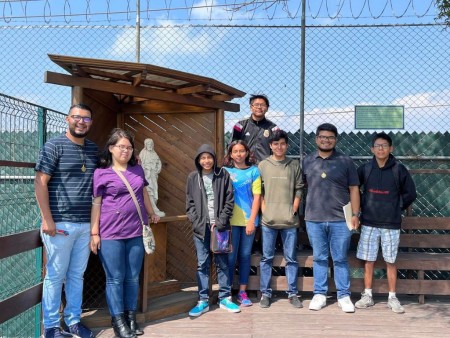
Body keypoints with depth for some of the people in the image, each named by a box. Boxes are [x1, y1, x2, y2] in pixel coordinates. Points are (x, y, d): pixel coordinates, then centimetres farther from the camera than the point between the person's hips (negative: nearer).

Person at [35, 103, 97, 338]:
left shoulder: (94, 149, 11)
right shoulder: (54, 146, -4)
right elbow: (40, 183, -9)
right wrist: (47, 219, -15)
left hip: (86, 224, 5)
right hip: (61, 223, -5)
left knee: (77, 275, 13)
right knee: (55, 276, 4)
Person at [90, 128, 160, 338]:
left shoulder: (137, 169, 11)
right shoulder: (101, 173, -2)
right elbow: (96, 203, -3)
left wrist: (151, 214, 30)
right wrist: (94, 232, -5)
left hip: (136, 232, 4)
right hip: (110, 234, -4)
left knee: (133, 278, 10)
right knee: (115, 279, 3)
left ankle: (131, 317, 22)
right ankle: (118, 320, 14)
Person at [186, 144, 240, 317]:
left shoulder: (223, 175, 3)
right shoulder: (193, 178, 7)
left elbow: (229, 200, 0)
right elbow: (190, 203, 6)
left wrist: (222, 220, -8)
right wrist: (196, 221, -6)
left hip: (220, 225, -1)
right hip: (201, 227, 1)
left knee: (222, 263, 7)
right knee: (202, 264, 4)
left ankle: (225, 298, 18)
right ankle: (203, 301, 12)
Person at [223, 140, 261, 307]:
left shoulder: (254, 171, 5)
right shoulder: (225, 171, 5)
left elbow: (257, 196, 2)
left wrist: (252, 220, -5)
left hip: (248, 220, 1)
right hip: (231, 221, -1)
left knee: (245, 256, 7)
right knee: (230, 257, 0)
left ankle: (242, 292, 16)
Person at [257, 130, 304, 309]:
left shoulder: (294, 165, 6)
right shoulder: (263, 165, 4)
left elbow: (299, 189, 6)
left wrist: (294, 210, -3)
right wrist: (264, 210, -5)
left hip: (289, 220, 1)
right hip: (268, 220, 0)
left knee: (291, 258, 7)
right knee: (267, 258, 7)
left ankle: (293, 293, 17)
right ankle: (265, 293, 17)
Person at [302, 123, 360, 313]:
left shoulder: (345, 161, 4)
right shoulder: (307, 162, 8)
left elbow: (354, 189, 4)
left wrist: (355, 214, -1)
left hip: (340, 219, -1)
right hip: (314, 219, 1)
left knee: (340, 259, 6)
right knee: (319, 258, 9)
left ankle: (344, 296, 16)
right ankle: (319, 295, 19)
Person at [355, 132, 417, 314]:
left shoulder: (399, 169, -3)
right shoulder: (365, 169, 0)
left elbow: (410, 193, 5)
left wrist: (396, 208, 2)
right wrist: (362, 207, 6)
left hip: (391, 224, -1)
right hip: (369, 223, 1)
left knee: (390, 261, 6)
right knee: (369, 261, 7)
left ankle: (392, 298, 17)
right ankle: (367, 295, 18)